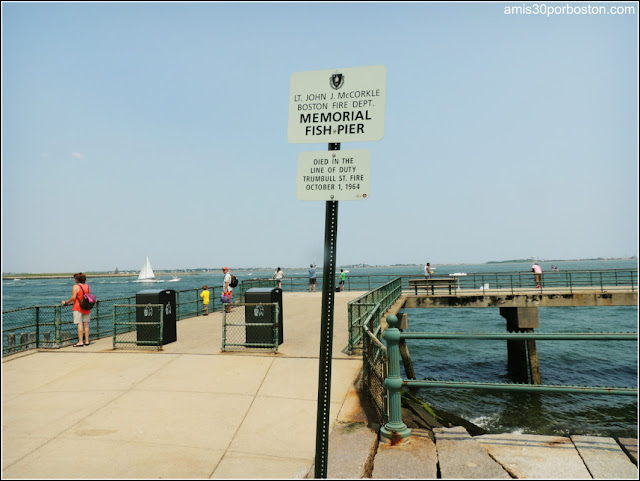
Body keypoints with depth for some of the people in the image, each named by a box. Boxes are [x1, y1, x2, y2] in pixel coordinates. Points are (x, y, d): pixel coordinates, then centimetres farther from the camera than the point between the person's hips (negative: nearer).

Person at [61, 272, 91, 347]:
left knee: (79, 324, -6)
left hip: (78, 308, -6)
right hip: (87, 308, 6)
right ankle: (87, 341, 11)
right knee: (86, 324, 8)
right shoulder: (88, 286, 9)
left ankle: (80, 342, -7)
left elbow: (73, 297, -16)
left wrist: (66, 302, -4)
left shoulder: (76, 287, -10)